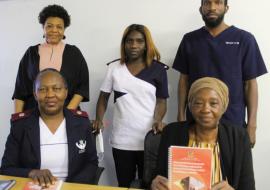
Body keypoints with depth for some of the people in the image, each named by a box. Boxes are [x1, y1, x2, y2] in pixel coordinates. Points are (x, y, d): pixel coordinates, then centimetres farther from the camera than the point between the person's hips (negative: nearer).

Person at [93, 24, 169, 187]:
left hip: (148, 139, -1)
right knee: (124, 184, 14)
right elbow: (104, 96, 9)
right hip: (121, 139, 2)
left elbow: (161, 101, 1)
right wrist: (99, 119, -6)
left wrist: (158, 120, -17)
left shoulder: (158, 69, 0)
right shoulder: (114, 67, 5)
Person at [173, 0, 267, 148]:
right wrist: (181, 116, 3)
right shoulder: (189, 40, 4)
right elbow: (184, 79, 6)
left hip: (232, 123, -1)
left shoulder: (244, 39, -3)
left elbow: (250, 83, -2)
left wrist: (252, 124, -5)